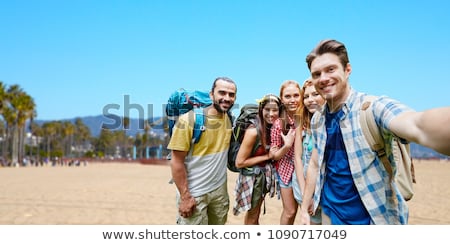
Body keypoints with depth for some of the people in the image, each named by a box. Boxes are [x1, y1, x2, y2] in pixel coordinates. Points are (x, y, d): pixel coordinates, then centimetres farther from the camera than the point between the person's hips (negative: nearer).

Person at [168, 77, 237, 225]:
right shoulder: (189, 120, -17)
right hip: (194, 193, -5)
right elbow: (177, 162, -15)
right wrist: (185, 196, -17)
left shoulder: (229, 119, 1)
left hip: (220, 190, 6)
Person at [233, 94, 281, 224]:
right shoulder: (253, 131, -25)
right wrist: (266, 156, -20)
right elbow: (239, 162, -22)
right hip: (252, 177, -7)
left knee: (256, 213, 25)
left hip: (264, 175, 7)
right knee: (252, 216, 11)